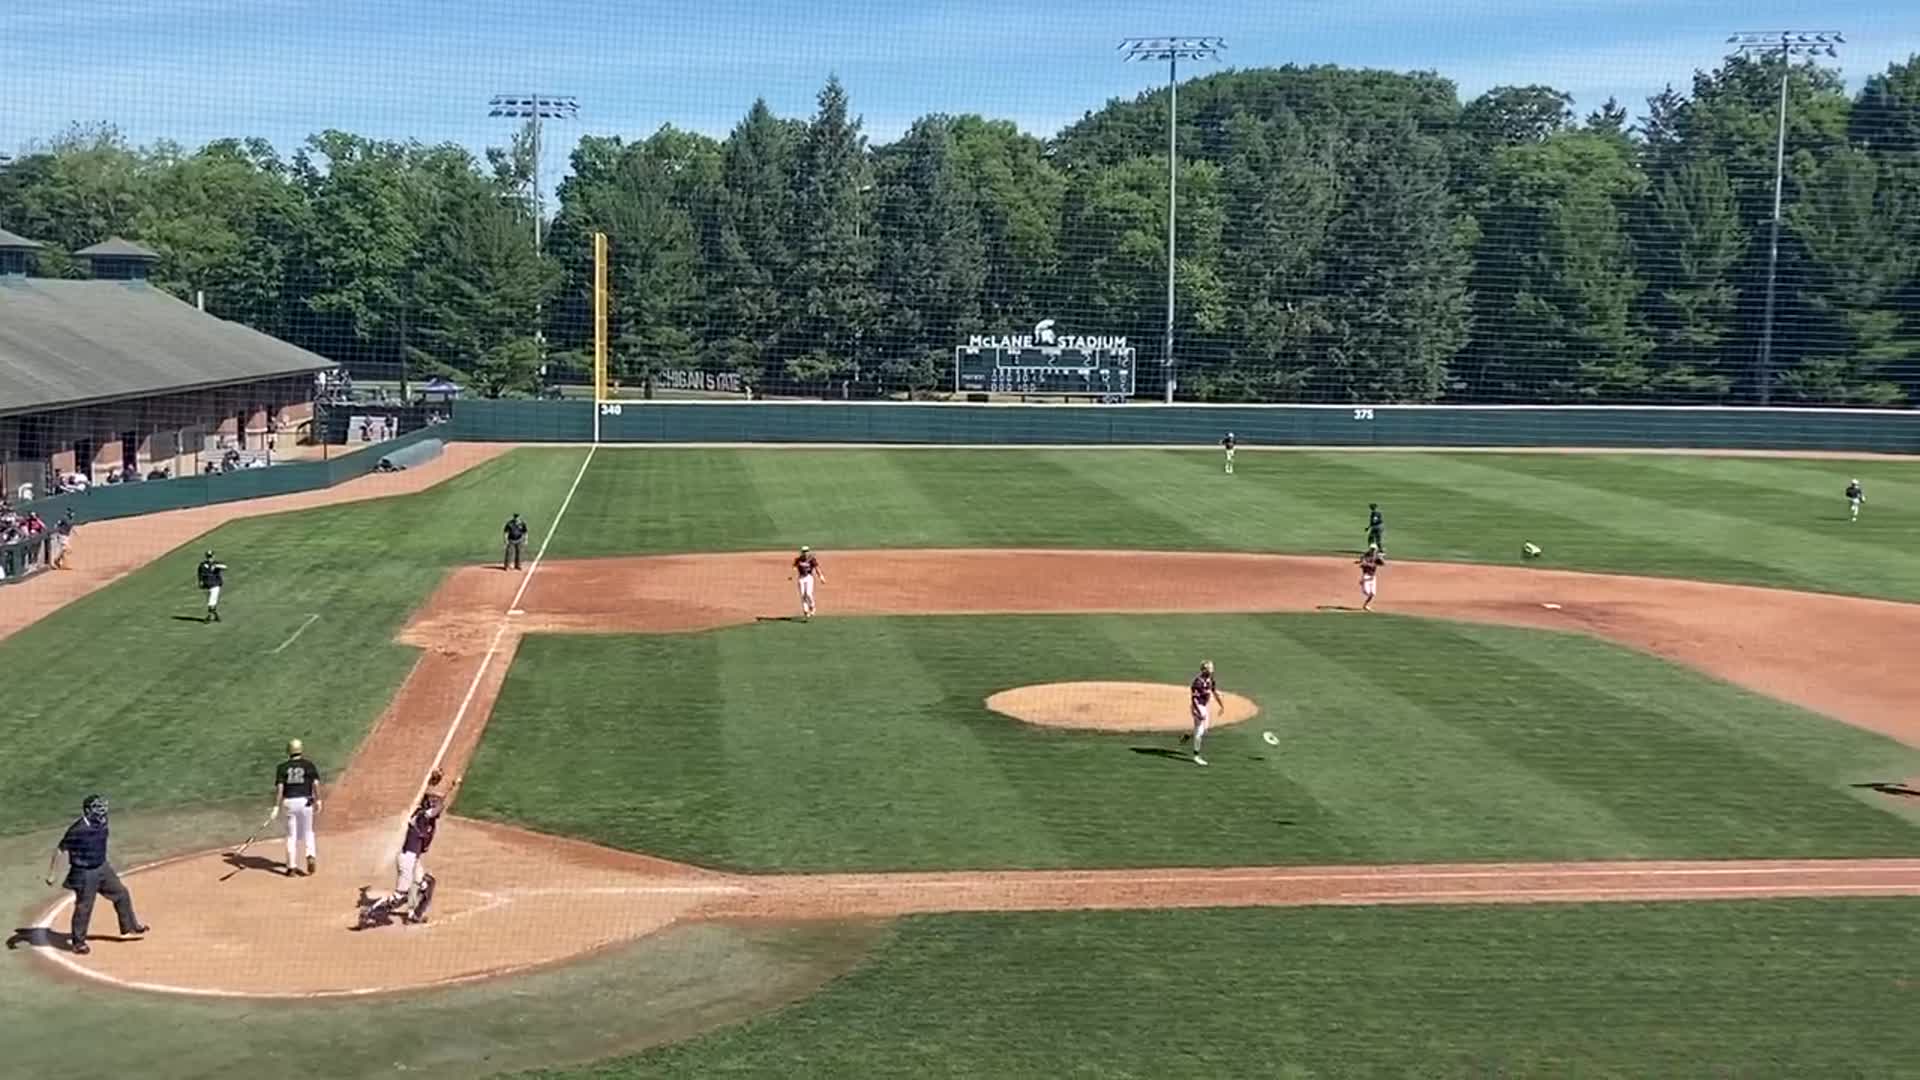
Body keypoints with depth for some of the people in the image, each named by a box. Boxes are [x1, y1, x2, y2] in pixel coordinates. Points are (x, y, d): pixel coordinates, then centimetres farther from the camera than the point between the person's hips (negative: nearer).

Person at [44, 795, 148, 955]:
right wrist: (50, 874, -18)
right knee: (84, 908, 4)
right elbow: (59, 850, -21)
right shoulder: (77, 829, -26)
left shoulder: (101, 823, -3)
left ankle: (129, 926, 34)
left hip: (102, 868, 8)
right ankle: (79, 943, 20)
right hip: (85, 873, -8)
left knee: (121, 894, 16)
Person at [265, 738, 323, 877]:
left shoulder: (282, 767, 2)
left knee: (292, 836, 9)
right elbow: (316, 784, -8)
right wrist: (318, 801, -2)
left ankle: (292, 867, 6)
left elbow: (279, 788, -6)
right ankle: (311, 856, -8)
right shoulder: (309, 765, 1)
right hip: (305, 801, 0)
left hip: (289, 802, 0)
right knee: (308, 832, 15)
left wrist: (276, 807, -6)